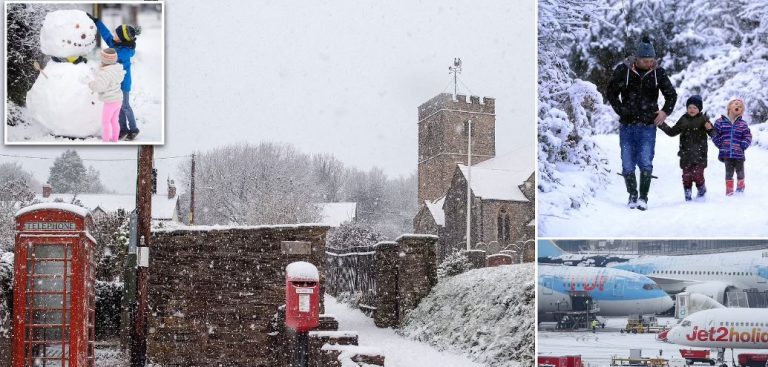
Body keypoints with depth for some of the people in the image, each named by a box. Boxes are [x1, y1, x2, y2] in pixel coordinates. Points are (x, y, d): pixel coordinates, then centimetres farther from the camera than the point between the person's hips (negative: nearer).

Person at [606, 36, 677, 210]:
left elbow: (671, 94, 13)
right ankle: (632, 196, 17)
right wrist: (621, 110, -3)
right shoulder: (623, 70, -3)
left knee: (645, 163, -8)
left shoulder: (659, 73, 1)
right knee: (627, 164, 2)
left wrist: (665, 111, -1)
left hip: (648, 126, 0)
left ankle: (643, 197, 3)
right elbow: (611, 93, 8)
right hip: (627, 125, 0)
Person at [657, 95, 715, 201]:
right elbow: (672, 132, 20)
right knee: (686, 175, 3)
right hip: (686, 154, 4)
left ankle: (701, 191, 14)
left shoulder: (703, 119, -1)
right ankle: (687, 195, 12)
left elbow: (713, 134, -6)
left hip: (699, 153, -4)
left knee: (697, 174, -9)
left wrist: (710, 128, -28)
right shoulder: (683, 119, 11)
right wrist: (662, 125, 10)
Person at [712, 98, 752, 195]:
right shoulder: (721, 121, 1)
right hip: (727, 154, -1)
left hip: (739, 154, 1)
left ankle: (740, 188, 27)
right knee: (729, 172, 3)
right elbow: (715, 135, 2)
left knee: (740, 172, 10)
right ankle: (729, 191, 9)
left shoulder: (743, 124, 4)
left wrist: (742, 146, -7)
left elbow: (748, 137, 4)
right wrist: (721, 145, -4)